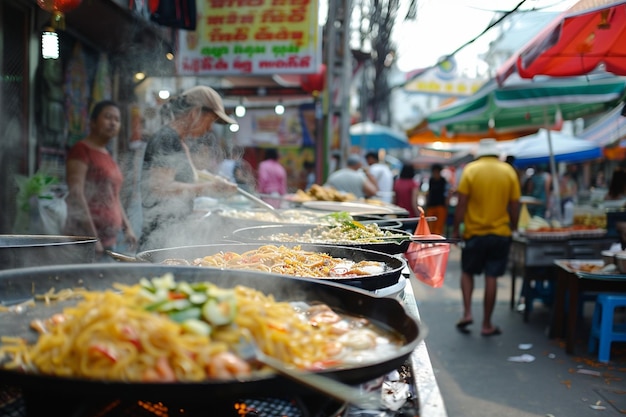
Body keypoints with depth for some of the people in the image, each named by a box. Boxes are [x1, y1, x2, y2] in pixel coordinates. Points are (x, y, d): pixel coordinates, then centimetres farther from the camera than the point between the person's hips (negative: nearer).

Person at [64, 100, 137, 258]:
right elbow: (75, 195, -15)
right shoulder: (81, 150, -7)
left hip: (109, 239, 8)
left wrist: (127, 228, 16)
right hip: (86, 239, -8)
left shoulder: (107, 156, 18)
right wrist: (92, 237, -19)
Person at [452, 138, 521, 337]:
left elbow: (461, 204, -8)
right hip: (500, 233, 1)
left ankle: (467, 313, 5)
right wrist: (512, 228, 14)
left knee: (467, 272, 18)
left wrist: (455, 230, 0)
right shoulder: (509, 171, 0)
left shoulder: (470, 170, -6)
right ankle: (487, 325, 11)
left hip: (474, 232, -1)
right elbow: (514, 206, 1)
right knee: (491, 278, 5)